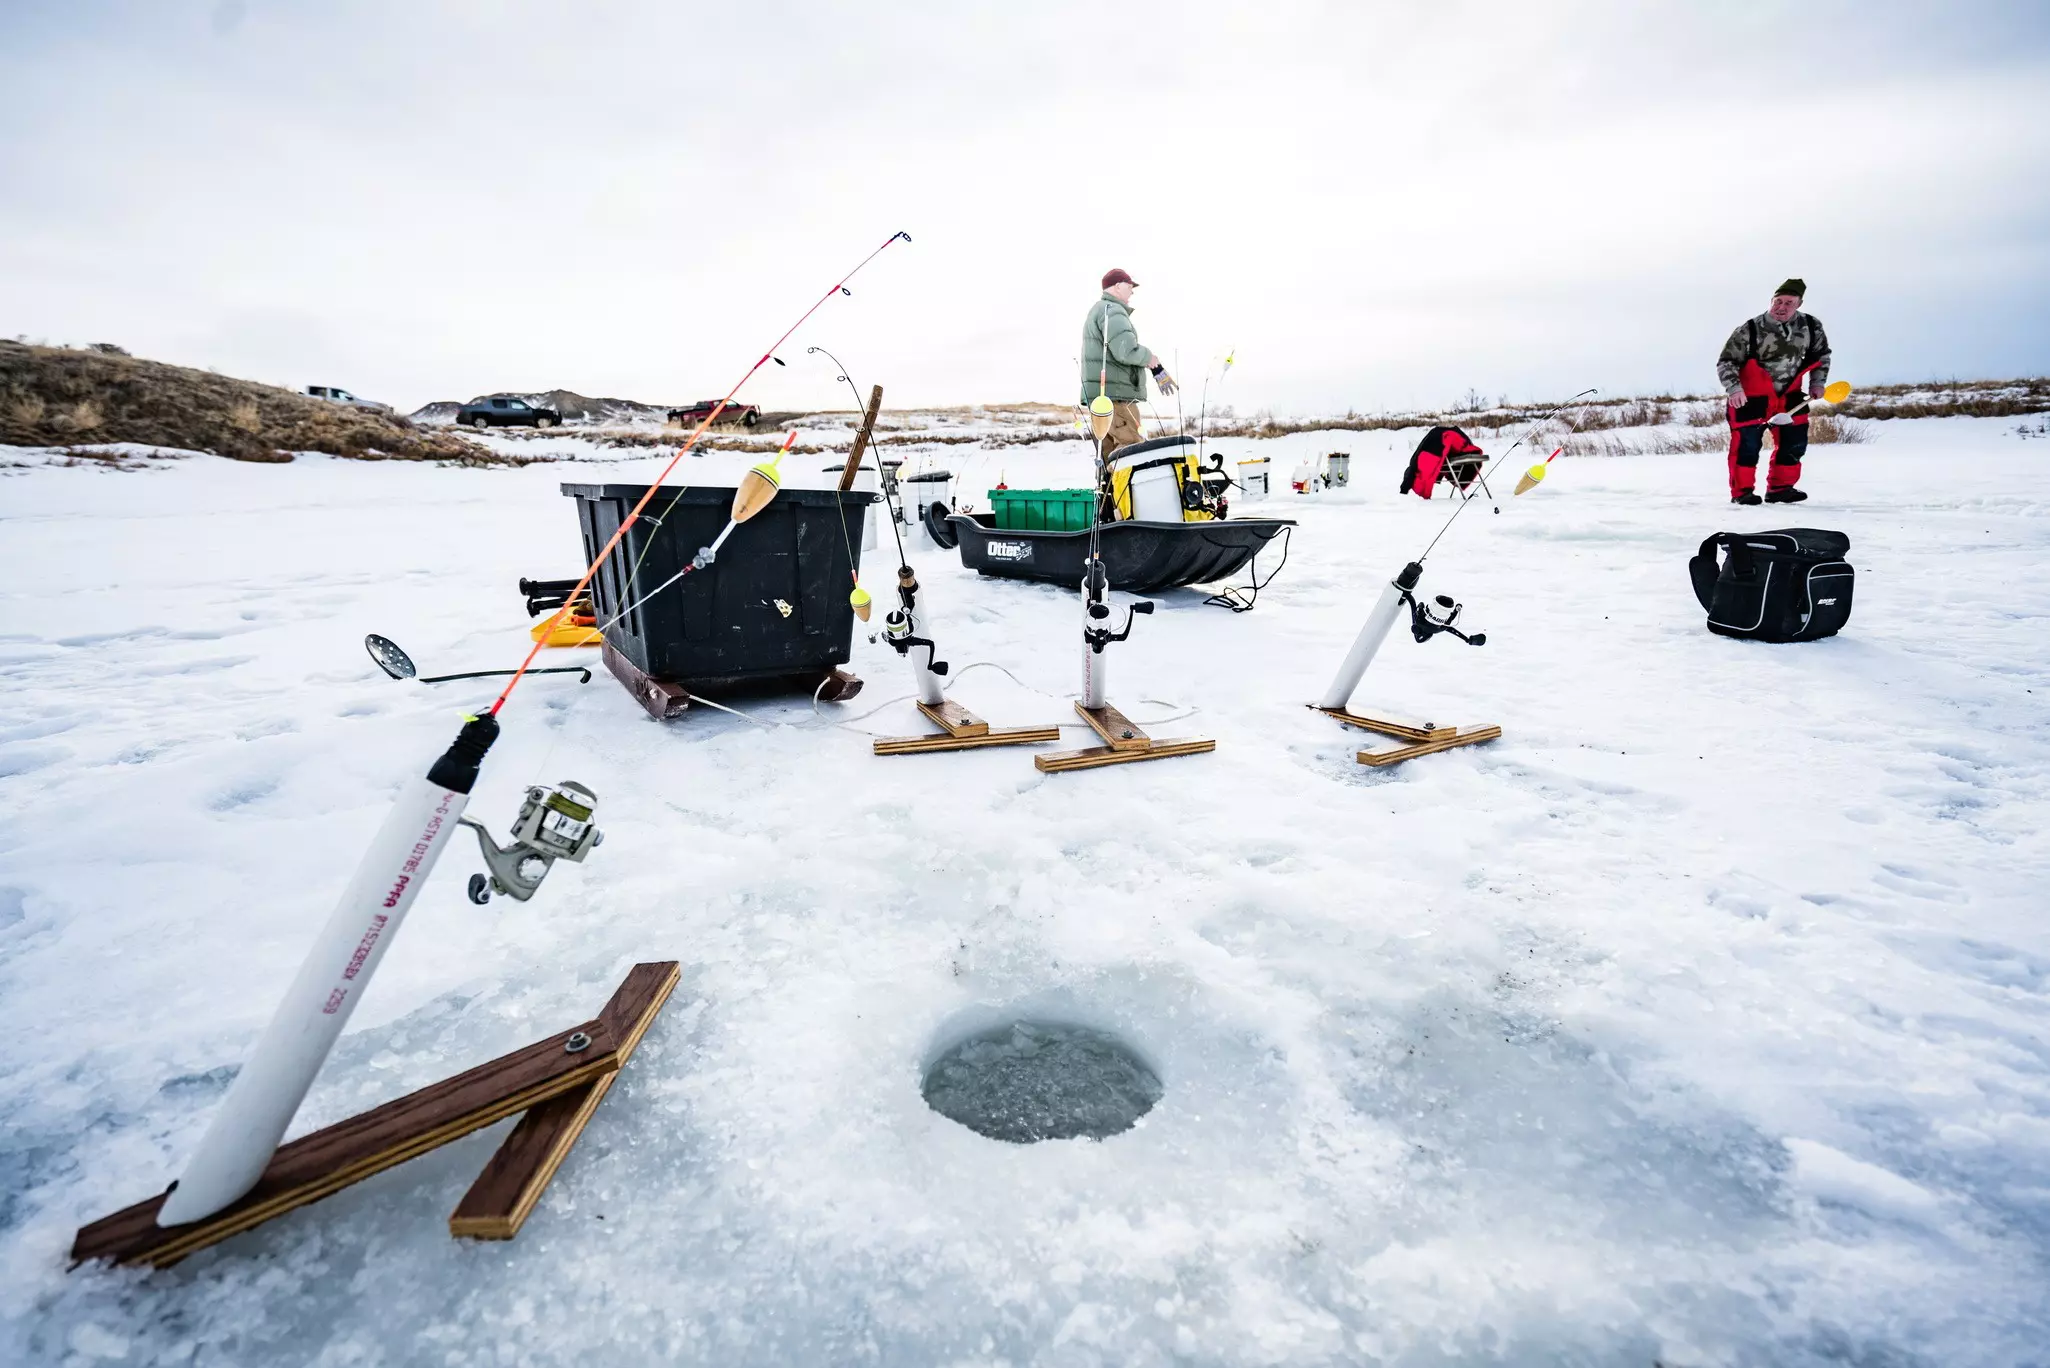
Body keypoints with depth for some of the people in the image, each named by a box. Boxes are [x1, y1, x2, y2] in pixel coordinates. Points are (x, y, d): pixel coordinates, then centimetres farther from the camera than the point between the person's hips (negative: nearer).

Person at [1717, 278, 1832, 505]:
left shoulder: (1811, 327, -3)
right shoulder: (1750, 330, -17)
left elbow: (1821, 354, 14)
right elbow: (1726, 362, -13)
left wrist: (1817, 383, 7)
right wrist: (1734, 388, -25)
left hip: (1788, 395, 5)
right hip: (1751, 397, -5)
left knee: (1794, 442, 6)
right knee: (1747, 444, -9)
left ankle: (1779, 488, 18)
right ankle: (1741, 491, 2)